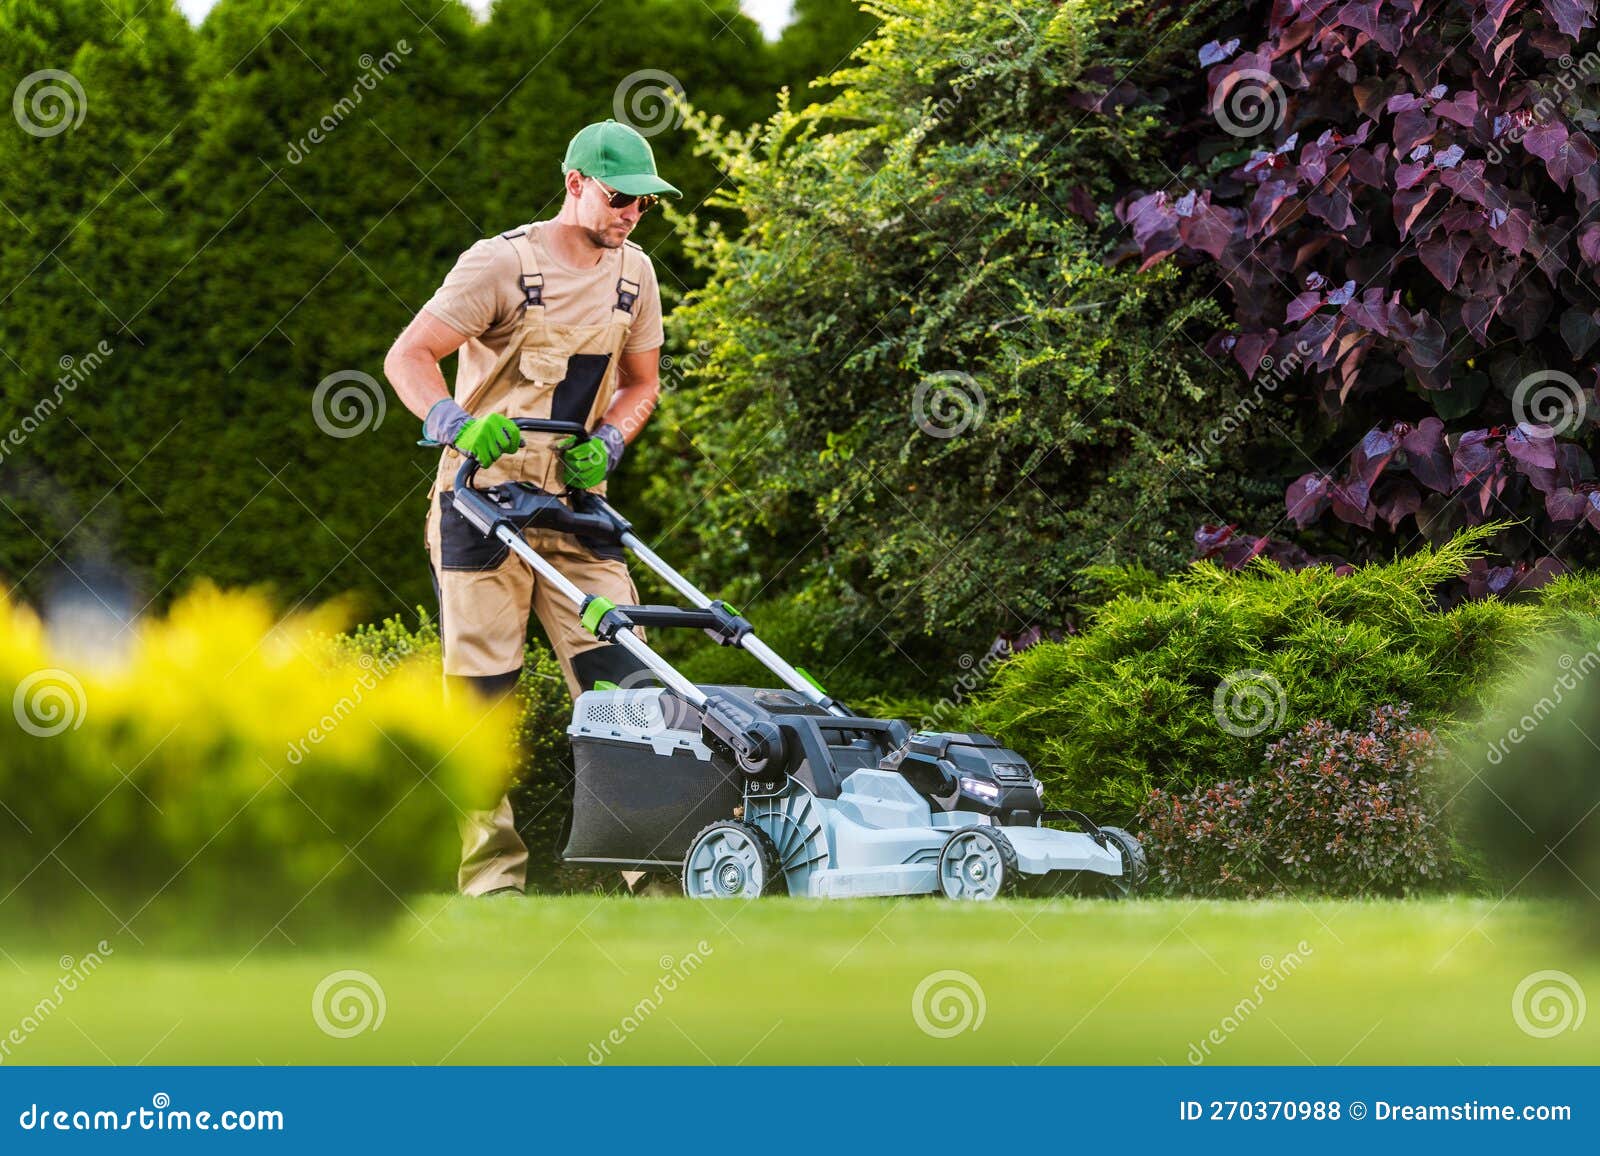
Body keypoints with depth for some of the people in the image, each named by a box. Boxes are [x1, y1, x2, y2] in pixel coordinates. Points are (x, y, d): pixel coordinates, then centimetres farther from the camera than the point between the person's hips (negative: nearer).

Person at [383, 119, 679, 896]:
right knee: (482, 690, -4)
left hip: (575, 503, 5)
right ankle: (490, 874, 1)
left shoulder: (633, 275, 8)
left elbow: (641, 382, 19)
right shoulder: (501, 264, -11)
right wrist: (459, 424, -34)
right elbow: (407, 356, -16)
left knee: (620, 675, -6)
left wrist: (606, 444, -1)